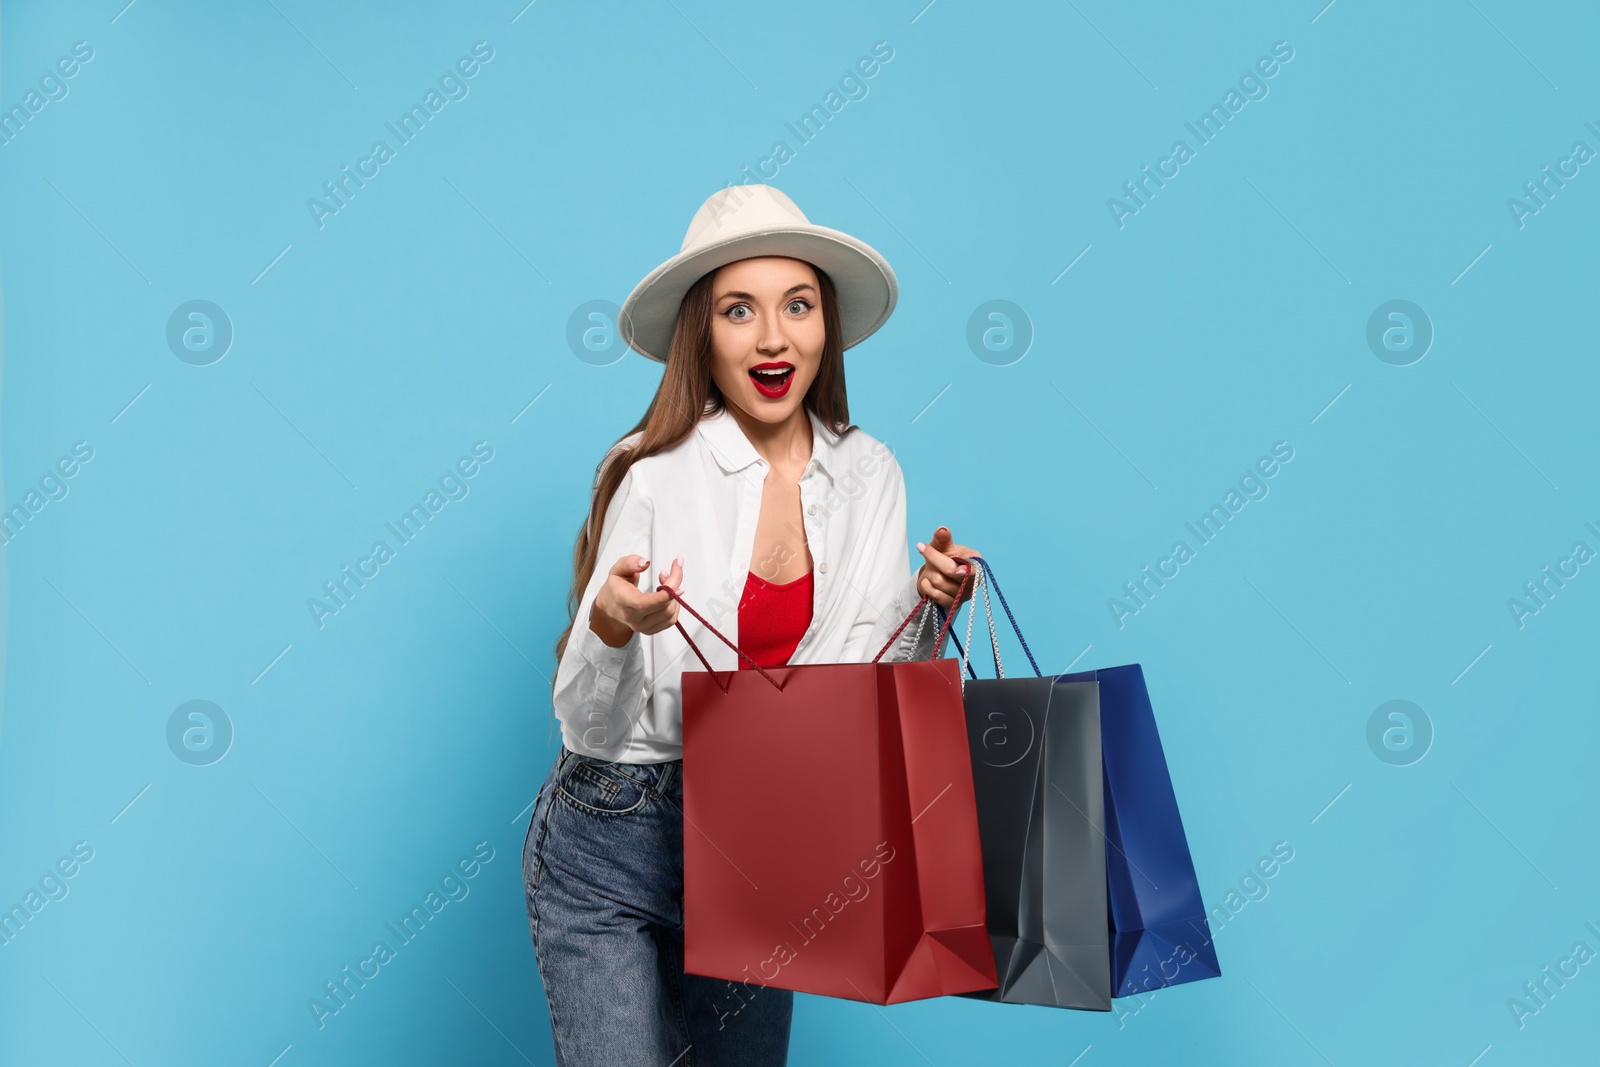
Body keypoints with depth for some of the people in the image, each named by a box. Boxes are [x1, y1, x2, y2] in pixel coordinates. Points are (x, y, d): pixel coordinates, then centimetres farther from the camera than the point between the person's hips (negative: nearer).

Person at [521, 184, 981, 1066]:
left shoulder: (869, 474, -1)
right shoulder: (652, 472, -15)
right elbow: (587, 727, -14)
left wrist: (923, 604, -11)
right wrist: (612, 626, -32)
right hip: (609, 853, -4)